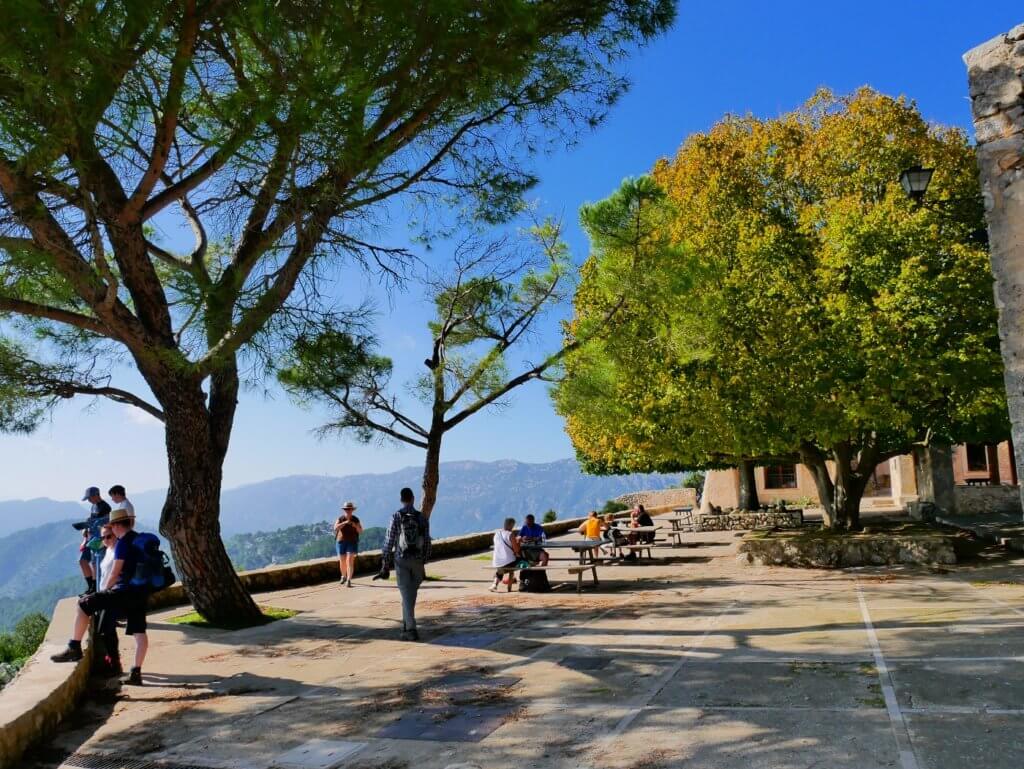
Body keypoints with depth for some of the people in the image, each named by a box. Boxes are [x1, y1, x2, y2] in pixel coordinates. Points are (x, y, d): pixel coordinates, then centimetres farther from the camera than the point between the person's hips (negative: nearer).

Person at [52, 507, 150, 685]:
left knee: (84, 604, 2)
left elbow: (115, 573, -5)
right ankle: (136, 673, 6)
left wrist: (106, 590, 13)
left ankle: (74, 648, 3)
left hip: (125, 591, -8)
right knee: (139, 632, 6)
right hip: (140, 593, 8)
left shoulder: (123, 543, -9)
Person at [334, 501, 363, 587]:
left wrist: (356, 526, -23)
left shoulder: (355, 519, -3)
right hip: (341, 542, 2)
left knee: (350, 561, -15)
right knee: (342, 562, 10)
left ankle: (349, 580, -17)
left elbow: (360, 531, -4)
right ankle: (344, 577, 36)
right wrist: (344, 523, -30)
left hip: (352, 543, -1)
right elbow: (335, 528, -19)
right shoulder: (340, 519, -4)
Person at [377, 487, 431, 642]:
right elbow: (427, 543, 2)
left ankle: (411, 630, -9)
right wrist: (424, 563, 13)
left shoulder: (396, 517, -8)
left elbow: (389, 542, -8)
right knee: (411, 594, 18)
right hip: (417, 560, 2)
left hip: (401, 560, -2)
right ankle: (406, 625, 28)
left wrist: (385, 565, -1)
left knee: (406, 595, -2)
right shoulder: (422, 518, 0)